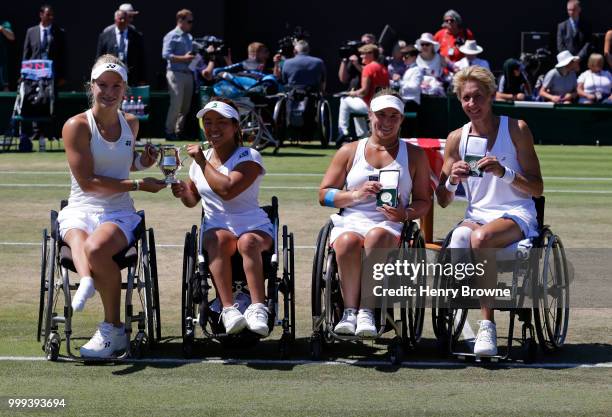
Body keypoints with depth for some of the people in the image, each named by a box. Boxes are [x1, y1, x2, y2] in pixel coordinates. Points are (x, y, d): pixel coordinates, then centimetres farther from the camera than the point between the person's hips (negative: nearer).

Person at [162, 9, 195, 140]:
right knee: (176, 104, -10)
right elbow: (166, 55, -15)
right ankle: (170, 132, -3)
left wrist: (194, 58, 6)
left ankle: (179, 131, 16)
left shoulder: (189, 37, 18)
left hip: (188, 74, 8)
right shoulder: (172, 36, -6)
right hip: (176, 74, -8)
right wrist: (184, 58, -19)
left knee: (186, 105, 8)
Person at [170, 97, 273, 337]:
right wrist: (182, 192, 2)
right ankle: (228, 308, -44)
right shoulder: (200, 158, 16)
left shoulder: (248, 157, -2)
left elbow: (227, 190, -20)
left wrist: (202, 162, -11)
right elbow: (193, 200, 26)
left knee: (248, 241, -39)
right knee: (219, 239, -35)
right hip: (216, 227, 3)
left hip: (254, 227, -3)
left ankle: (258, 308, -46)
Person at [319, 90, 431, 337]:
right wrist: (355, 195, -6)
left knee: (376, 237, -39)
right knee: (347, 243, -37)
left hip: (390, 225, -1)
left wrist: (406, 214, -10)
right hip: (350, 222, 1)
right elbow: (324, 194, 12)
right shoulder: (349, 152, 18)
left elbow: (424, 202, 13)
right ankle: (350, 310, -29)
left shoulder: (414, 155, 18)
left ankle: (365, 311, -35)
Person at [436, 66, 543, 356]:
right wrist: (452, 180, -11)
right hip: (476, 216, 3)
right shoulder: (456, 139, 10)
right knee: (460, 236, -35)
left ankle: (487, 325, -32)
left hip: (517, 215, -3)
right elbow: (443, 201, 12)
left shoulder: (516, 129, 1)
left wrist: (504, 172, -18)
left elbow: (537, 189, -1)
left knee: (481, 237, -37)